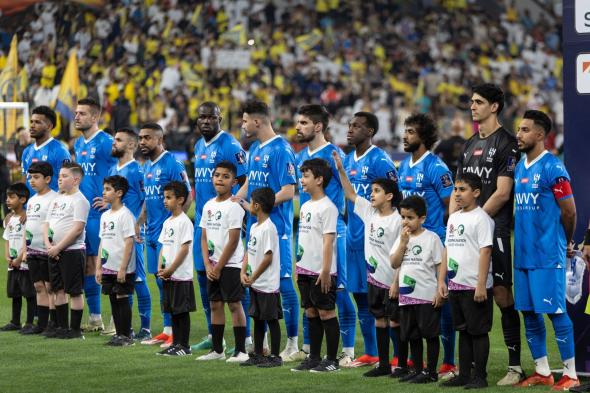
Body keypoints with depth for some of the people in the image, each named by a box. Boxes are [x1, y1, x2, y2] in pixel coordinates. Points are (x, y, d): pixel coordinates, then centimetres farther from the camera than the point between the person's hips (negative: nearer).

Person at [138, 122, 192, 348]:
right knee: (160, 282, 11)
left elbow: (187, 196, -15)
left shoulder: (172, 164, -12)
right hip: (152, 234, 9)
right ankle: (167, 331, 17)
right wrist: (139, 223, 18)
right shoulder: (147, 167, 15)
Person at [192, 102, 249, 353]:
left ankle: (246, 338, -3)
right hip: (202, 220, 9)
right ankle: (213, 335, 22)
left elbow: (244, 182, -14)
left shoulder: (229, 146, -12)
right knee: (204, 275, 12)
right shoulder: (199, 146, 15)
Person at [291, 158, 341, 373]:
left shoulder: (327, 207, -12)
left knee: (326, 313, -3)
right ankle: (314, 358, 17)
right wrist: (298, 267, 17)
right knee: (311, 313, 11)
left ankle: (332, 360, 1)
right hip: (305, 270, 8)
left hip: (321, 272, -8)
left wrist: (326, 271, -20)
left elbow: (328, 240, -16)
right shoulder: (305, 206, 14)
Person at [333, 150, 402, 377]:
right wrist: (341, 170, 3)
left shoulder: (397, 221, -14)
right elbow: (350, 194, 13)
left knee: (395, 321, 0)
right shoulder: (369, 212, 6)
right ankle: (383, 365, 18)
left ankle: (402, 364, 8)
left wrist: (396, 282, -17)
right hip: (374, 277, 7)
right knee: (379, 320, 12)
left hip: (391, 281, -7)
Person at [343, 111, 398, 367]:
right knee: (361, 296, 11)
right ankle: (370, 354, 19)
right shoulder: (347, 161, 14)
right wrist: (349, 227, 17)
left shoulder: (379, 160, -11)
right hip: (354, 237, 8)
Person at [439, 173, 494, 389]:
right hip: (456, 285, 8)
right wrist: (442, 279, 12)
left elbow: (485, 251, -16)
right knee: (463, 331, 13)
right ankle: (463, 375, 18)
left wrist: (481, 285, -20)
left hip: (475, 287, -8)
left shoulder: (481, 218, -10)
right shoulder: (453, 218, 14)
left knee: (478, 331, -2)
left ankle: (480, 377, 3)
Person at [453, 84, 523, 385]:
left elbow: (502, 193, -12)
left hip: (495, 228, -7)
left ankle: (515, 366, -5)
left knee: (502, 295, -8)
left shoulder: (506, 143, -5)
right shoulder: (469, 145, 19)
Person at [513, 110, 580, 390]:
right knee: (529, 312, 10)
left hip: (547, 256, -8)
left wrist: (566, 243, 4)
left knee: (555, 311, -6)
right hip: (523, 253, 8)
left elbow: (569, 212, -8)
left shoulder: (552, 168, -12)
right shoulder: (519, 168, 13)